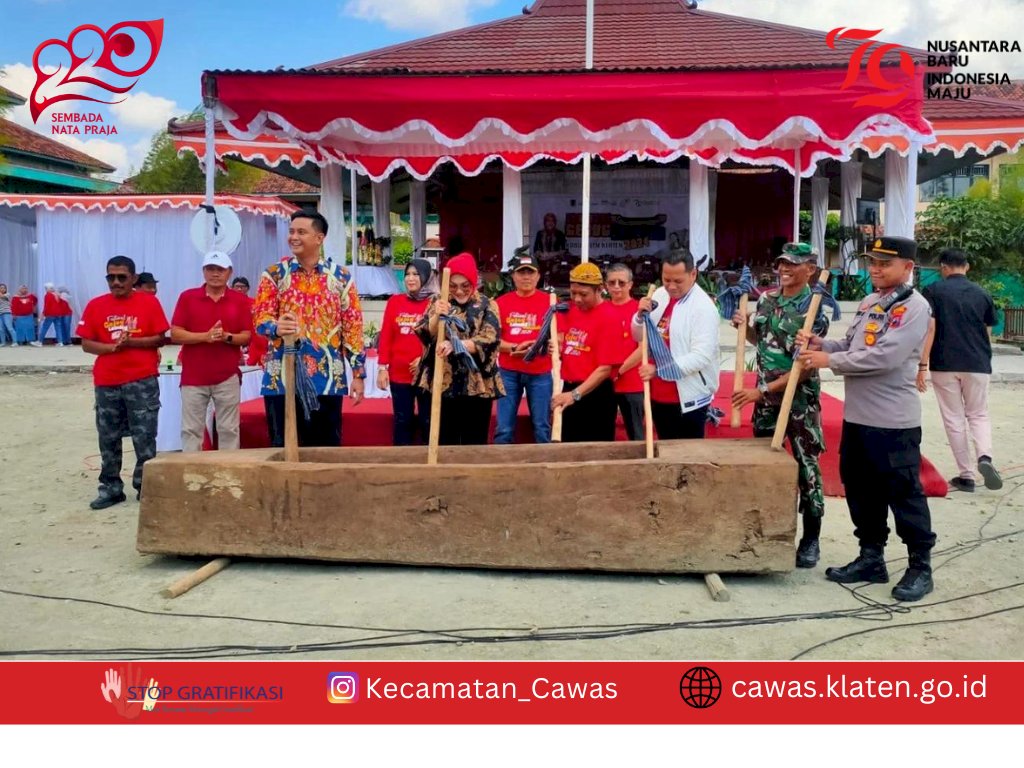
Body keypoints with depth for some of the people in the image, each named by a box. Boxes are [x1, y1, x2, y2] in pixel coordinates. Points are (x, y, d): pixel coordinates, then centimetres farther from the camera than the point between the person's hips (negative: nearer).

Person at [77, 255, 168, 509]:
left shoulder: (149, 302, -1)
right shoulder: (95, 305, 6)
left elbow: (160, 339, -2)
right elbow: (86, 344, 5)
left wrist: (131, 342, -15)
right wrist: (111, 347, -12)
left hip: (142, 380, -3)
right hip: (107, 382, 3)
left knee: (144, 437, 0)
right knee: (108, 438, 9)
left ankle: (145, 486, 11)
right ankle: (111, 488, 19)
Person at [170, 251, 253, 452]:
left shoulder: (240, 300, 5)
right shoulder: (187, 297, 4)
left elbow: (247, 336, 3)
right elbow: (175, 334, -2)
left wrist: (227, 337, -17)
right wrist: (205, 336, -15)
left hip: (228, 377, 0)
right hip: (193, 377, 0)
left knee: (229, 430, 4)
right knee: (191, 430, 2)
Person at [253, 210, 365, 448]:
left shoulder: (341, 277, 5)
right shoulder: (274, 274, 5)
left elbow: (353, 326, 4)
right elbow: (259, 317, -2)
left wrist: (358, 373, 0)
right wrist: (276, 328, -26)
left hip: (328, 378, 0)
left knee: (327, 448, 7)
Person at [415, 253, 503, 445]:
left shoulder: (487, 305, 0)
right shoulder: (438, 302, 8)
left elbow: (488, 339, -13)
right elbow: (425, 335, -3)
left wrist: (456, 345, -28)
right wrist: (437, 316, -23)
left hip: (477, 384, -2)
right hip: (443, 382, 2)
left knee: (475, 443, 4)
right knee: (445, 442, 7)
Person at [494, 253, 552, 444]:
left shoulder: (549, 301, 1)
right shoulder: (501, 302, 4)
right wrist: (515, 348, -15)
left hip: (540, 373, -1)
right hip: (508, 372, 1)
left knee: (542, 428, 5)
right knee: (504, 429, 3)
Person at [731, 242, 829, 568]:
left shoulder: (814, 310, -14)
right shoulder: (766, 298, 5)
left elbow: (805, 368, -18)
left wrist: (761, 390, -19)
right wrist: (744, 326, -2)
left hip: (800, 399, -6)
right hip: (765, 396, 6)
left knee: (805, 467, 2)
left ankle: (811, 539, 14)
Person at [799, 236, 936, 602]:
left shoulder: (914, 306, -13)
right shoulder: (869, 303, 14)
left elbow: (885, 357, -24)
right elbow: (851, 346, 18)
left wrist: (829, 360, -18)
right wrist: (820, 344, -2)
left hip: (893, 421, -9)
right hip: (856, 416, 9)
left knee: (904, 493, 1)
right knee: (860, 489, 15)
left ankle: (920, 567, 15)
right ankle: (871, 557, 28)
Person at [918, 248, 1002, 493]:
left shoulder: (933, 291, -2)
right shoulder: (982, 294, 7)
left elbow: (929, 328, -11)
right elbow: (987, 331, 13)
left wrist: (922, 365, -11)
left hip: (945, 365, -2)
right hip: (978, 365, 2)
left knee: (954, 419, 6)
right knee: (978, 415, 15)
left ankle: (966, 475, 8)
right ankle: (984, 457, -11)